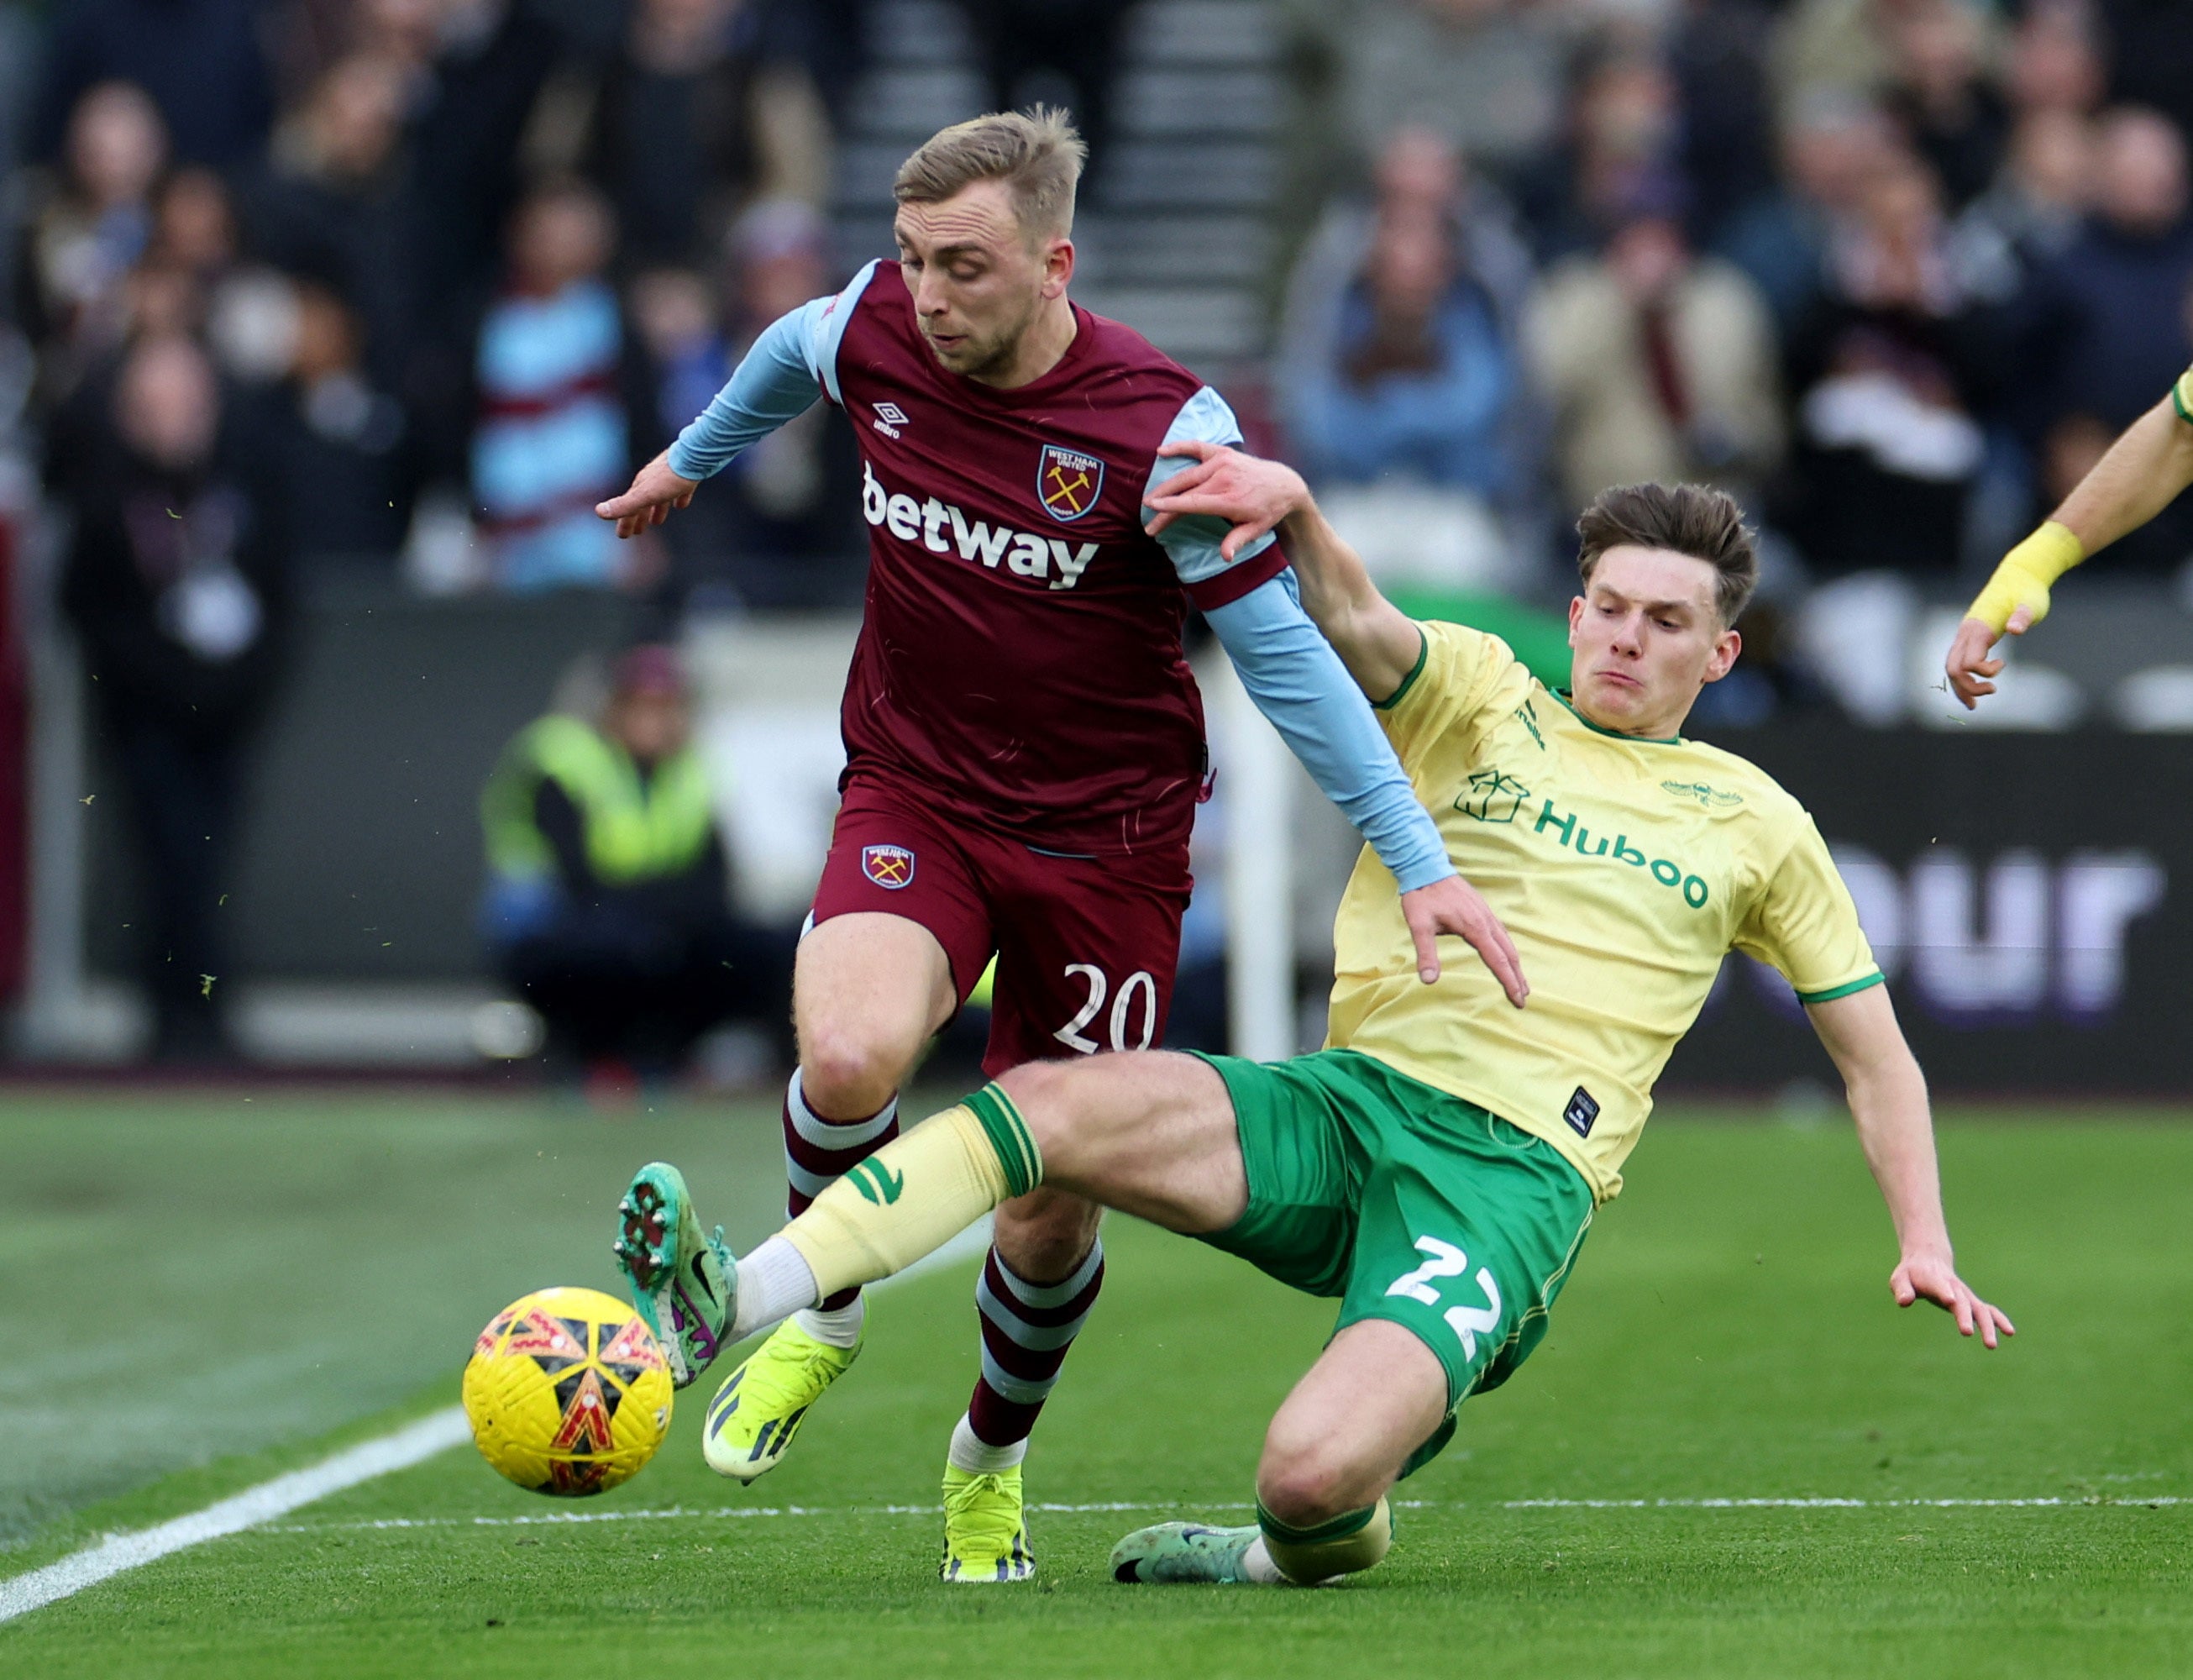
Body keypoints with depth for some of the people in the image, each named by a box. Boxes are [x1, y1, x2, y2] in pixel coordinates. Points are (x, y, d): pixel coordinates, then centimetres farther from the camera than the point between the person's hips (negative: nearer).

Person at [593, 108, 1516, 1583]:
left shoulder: (1161, 428, -20)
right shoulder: (876, 331, -9)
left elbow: (1281, 653, -13)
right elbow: (791, 354, 18)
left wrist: (1419, 859, -17)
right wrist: (693, 458, 37)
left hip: (1103, 838, -2)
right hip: (912, 798, 2)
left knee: (1051, 1220, 3)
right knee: (848, 1059, -29)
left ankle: (994, 1459, 36)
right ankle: (822, 1314, 3)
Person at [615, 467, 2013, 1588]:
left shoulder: (1752, 824, 16)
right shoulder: (1481, 697, 15)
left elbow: (1875, 1052, 23)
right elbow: (1357, 624, -7)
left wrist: (1927, 1245, 10)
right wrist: (1296, 513, -29)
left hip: (1514, 1173, -2)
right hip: (1348, 1101, 2)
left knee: (1315, 1473, -29)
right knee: (1062, 1102, -29)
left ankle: (1313, 1550, 9)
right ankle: (731, 1304, -38)